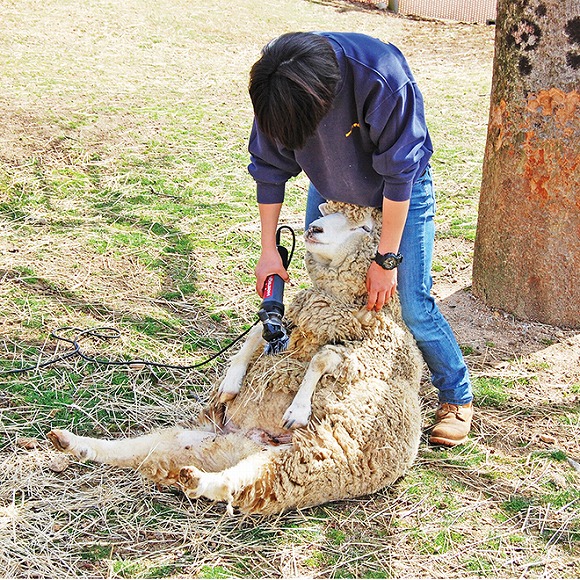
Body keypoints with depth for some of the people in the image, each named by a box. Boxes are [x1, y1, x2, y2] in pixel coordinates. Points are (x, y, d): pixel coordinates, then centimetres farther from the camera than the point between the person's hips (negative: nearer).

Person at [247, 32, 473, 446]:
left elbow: (398, 174, -28)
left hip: (400, 191, -4)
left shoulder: (383, 78, -38)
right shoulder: (274, 86, -24)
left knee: (413, 305, -7)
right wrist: (269, 249, -9)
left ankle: (457, 397, 13)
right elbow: (269, 167, -9)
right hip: (330, 187, 5)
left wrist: (387, 259, -22)